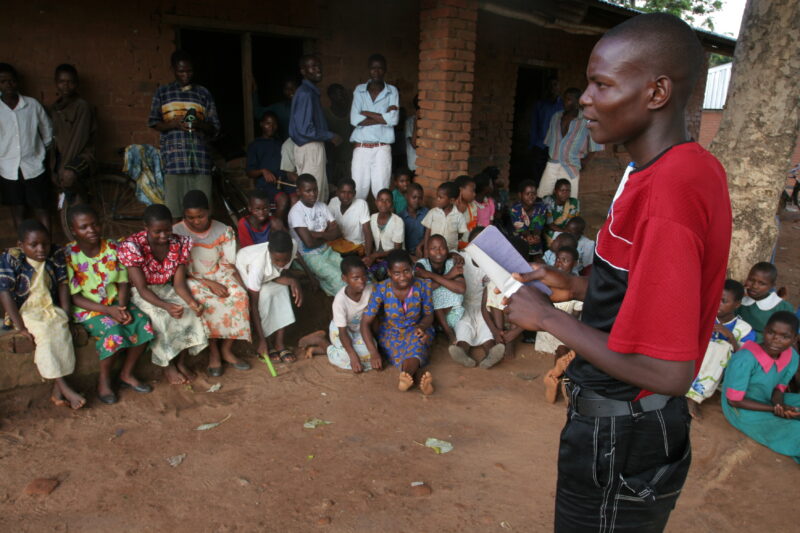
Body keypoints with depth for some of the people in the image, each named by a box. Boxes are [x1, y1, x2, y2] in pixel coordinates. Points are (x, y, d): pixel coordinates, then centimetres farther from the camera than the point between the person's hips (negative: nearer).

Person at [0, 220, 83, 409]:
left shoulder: (56, 254, -2)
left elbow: (62, 284, 1)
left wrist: (65, 315, -8)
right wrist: (21, 327, -20)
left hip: (51, 308, 3)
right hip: (25, 312, -3)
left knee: (60, 328, -28)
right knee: (45, 332, -30)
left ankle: (57, 390, -25)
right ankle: (64, 388, -29)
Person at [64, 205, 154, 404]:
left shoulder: (114, 247, -3)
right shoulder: (68, 255, -15)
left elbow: (123, 283, 1)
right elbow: (74, 297, -14)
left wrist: (123, 308, -17)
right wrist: (108, 310, -24)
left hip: (115, 302, 4)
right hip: (87, 308, -4)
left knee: (143, 323, -20)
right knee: (114, 332, -30)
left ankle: (127, 374, 0)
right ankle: (104, 380, -3)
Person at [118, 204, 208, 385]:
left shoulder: (180, 243, -11)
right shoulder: (132, 246, -23)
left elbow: (179, 282, -11)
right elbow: (142, 288, -24)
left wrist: (192, 302, -32)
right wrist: (166, 306, -41)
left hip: (168, 289, 4)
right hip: (142, 294, -4)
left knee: (190, 313, -23)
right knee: (162, 318, -31)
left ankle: (181, 362, -5)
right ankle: (168, 366, -8)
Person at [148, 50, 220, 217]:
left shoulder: (203, 93, 16)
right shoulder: (163, 92, 15)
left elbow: (215, 128, 14)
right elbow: (153, 122, 12)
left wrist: (199, 124, -8)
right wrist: (174, 124, -7)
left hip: (200, 156, 1)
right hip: (174, 156, -1)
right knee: (174, 206, -7)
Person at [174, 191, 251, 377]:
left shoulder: (224, 231, -2)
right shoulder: (176, 233, -11)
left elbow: (228, 264, 1)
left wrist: (243, 286, -16)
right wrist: (209, 284, -21)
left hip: (218, 275, 3)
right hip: (191, 279, -3)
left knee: (239, 296, -28)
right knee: (207, 302, -35)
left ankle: (226, 349, -13)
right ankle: (213, 352, -15)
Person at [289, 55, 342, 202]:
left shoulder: (312, 91, 13)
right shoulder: (305, 93, -17)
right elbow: (305, 129, -23)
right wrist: (331, 136, -13)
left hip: (315, 147, 10)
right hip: (309, 149, -10)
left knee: (321, 192, 16)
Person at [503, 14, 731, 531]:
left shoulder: (663, 194, -29)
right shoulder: (697, 168, 2)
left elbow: (667, 372, -28)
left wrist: (550, 317, -20)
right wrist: (579, 286, 4)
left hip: (617, 438, -9)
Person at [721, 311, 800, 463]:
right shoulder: (746, 359, -29)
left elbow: (778, 388, 4)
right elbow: (733, 400, -21)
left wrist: (780, 405, -19)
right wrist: (774, 409, -22)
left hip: (768, 402, 7)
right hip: (743, 410, -7)